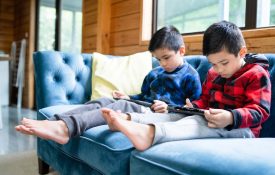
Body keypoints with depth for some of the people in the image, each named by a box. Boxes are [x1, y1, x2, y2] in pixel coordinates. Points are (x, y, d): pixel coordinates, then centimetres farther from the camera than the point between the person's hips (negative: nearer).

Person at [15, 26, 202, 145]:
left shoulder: (190, 76, 3)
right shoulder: (153, 74, 25)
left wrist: (168, 108, -17)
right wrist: (128, 98, 14)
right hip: (144, 108, 7)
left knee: (121, 106, -33)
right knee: (103, 101, -16)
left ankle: (66, 127, -53)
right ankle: (53, 123, -34)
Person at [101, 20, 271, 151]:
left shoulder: (257, 74, -7)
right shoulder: (212, 73, 15)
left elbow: (259, 111, -16)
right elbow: (205, 100, 22)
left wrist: (231, 117, -35)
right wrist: (194, 107, -3)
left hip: (241, 128, -7)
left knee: (199, 121, -35)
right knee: (178, 114, -12)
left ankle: (149, 133, -60)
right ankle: (128, 119, -31)